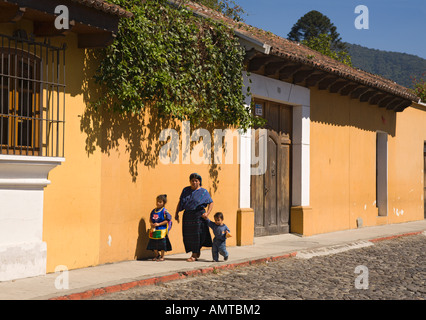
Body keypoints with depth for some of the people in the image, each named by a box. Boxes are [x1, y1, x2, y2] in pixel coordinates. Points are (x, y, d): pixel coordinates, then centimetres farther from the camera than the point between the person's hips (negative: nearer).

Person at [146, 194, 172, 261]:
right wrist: (151, 224, -4)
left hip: (162, 230, -6)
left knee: (162, 244, 0)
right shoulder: (153, 211, 9)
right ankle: (156, 255, 26)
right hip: (154, 230, 6)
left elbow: (167, 220, -13)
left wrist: (159, 224, -18)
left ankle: (162, 257, 11)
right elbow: (150, 219, 17)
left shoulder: (164, 211, -10)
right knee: (153, 243, 10)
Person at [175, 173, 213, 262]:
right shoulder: (186, 190, 9)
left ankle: (195, 255, 0)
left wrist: (207, 213, -13)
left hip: (198, 215, -5)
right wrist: (177, 213, 4)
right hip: (187, 215, 5)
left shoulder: (203, 192, -2)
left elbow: (211, 203, -1)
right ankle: (197, 253, 20)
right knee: (187, 235, 6)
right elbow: (180, 202, 12)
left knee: (196, 234, -6)